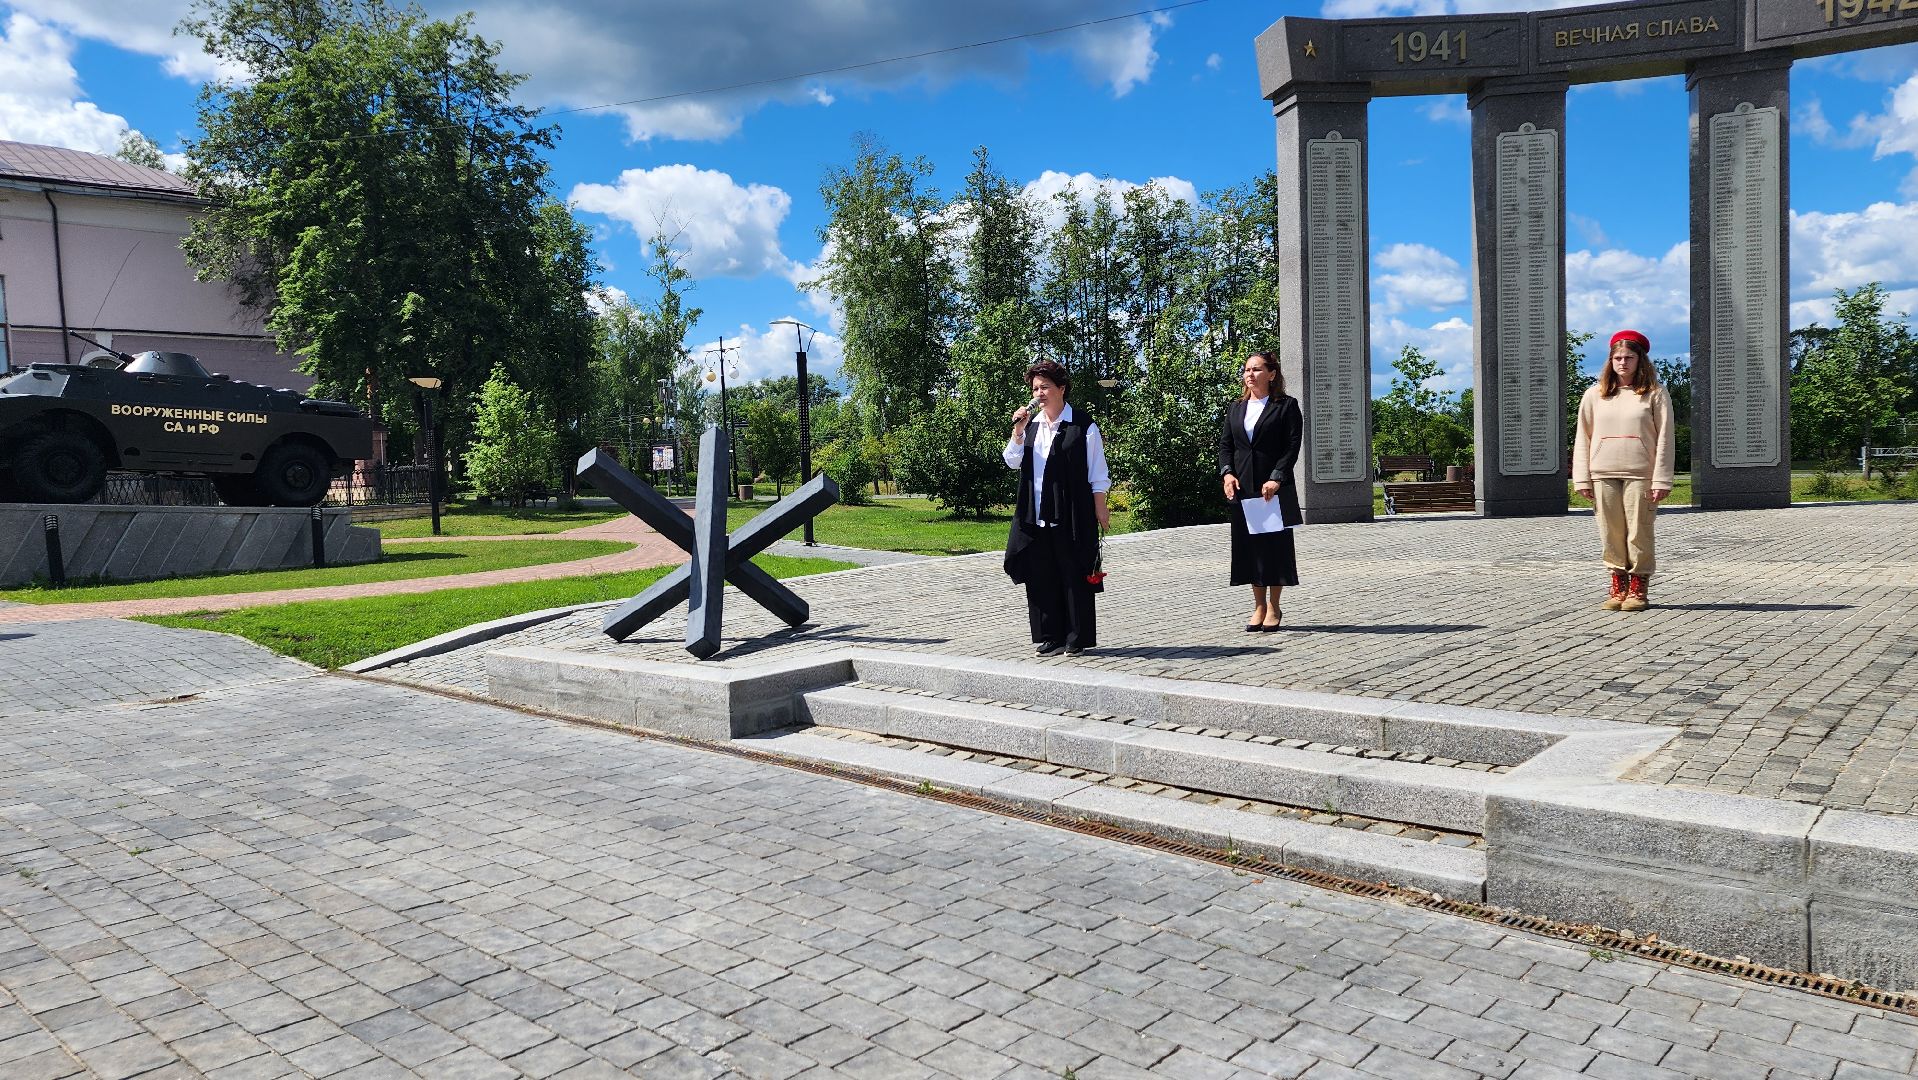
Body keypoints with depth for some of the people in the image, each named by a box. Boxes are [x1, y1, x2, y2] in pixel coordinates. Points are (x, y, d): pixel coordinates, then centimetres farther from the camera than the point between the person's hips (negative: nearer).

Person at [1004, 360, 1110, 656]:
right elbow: (1012, 462, 6)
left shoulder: (1083, 426, -5)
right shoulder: (1031, 424, 12)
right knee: (1040, 576, 7)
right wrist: (1018, 430, -6)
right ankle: (1050, 637, 17)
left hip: (1071, 516, -5)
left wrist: (1100, 511, -4)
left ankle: (1077, 639, 11)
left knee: (1074, 576, 2)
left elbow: (1097, 475, -3)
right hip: (1036, 517, 5)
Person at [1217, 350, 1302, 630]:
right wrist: (1227, 473, -6)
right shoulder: (1235, 408, 14)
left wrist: (1276, 479, -17)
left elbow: (1292, 447, -7)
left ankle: (1273, 608, 11)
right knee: (1248, 545, 6)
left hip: (1274, 488, -4)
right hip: (1242, 488, 5)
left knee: (1275, 544, 1)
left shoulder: (1287, 406, 0)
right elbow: (1225, 444, 11)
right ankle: (1259, 606, 15)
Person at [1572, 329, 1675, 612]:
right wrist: (1582, 479, 3)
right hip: (1604, 475, 2)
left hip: (1640, 475, -2)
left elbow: (1664, 438, 0)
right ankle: (1618, 588, 10)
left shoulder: (1655, 394, 3)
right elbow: (1582, 438, 10)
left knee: (1639, 533, -1)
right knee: (1611, 534, 3)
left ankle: (1639, 590, 7)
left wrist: (1661, 480, -6)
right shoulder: (1595, 395, 10)